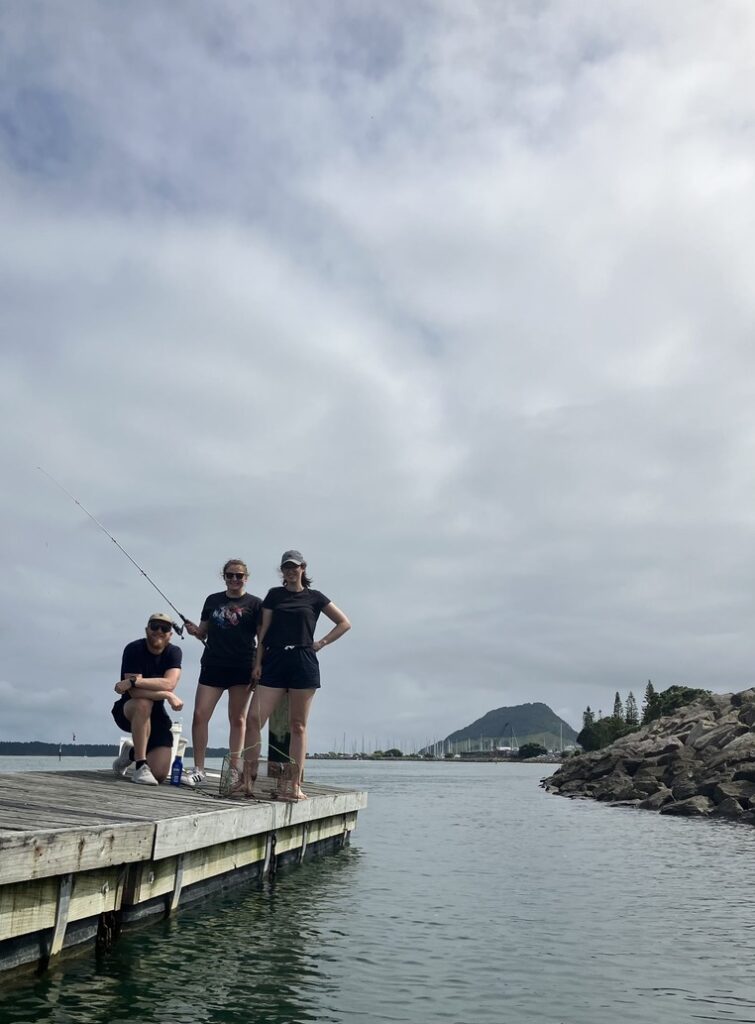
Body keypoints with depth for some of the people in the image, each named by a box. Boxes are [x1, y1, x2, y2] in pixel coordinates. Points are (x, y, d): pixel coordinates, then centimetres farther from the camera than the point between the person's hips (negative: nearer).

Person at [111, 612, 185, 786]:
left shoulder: (174, 652, -7)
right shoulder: (134, 649, -16)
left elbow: (169, 683, -25)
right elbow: (135, 693, -26)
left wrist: (134, 681, -31)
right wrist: (168, 696, -33)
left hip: (156, 715, 3)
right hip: (128, 711, -3)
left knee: (160, 774, -9)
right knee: (144, 703, -40)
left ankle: (131, 753, 24)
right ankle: (140, 765, -28)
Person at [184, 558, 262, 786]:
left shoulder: (255, 604, 2)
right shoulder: (213, 600, 11)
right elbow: (204, 632, 17)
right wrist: (195, 631, -6)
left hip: (242, 668, -2)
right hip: (213, 665, 3)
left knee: (237, 719, 6)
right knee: (200, 715, -5)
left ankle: (234, 770, 13)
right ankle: (199, 770, 3)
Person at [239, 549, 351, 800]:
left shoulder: (314, 597, 9)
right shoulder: (274, 595, 14)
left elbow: (344, 623, 12)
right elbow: (264, 631, 10)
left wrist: (321, 643, 3)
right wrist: (258, 663, 2)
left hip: (303, 662, -2)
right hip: (274, 661, 2)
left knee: (298, 726, 1)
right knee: (254, 718, -9)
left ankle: (294, 784, 4)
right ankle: (248, 780, -4)